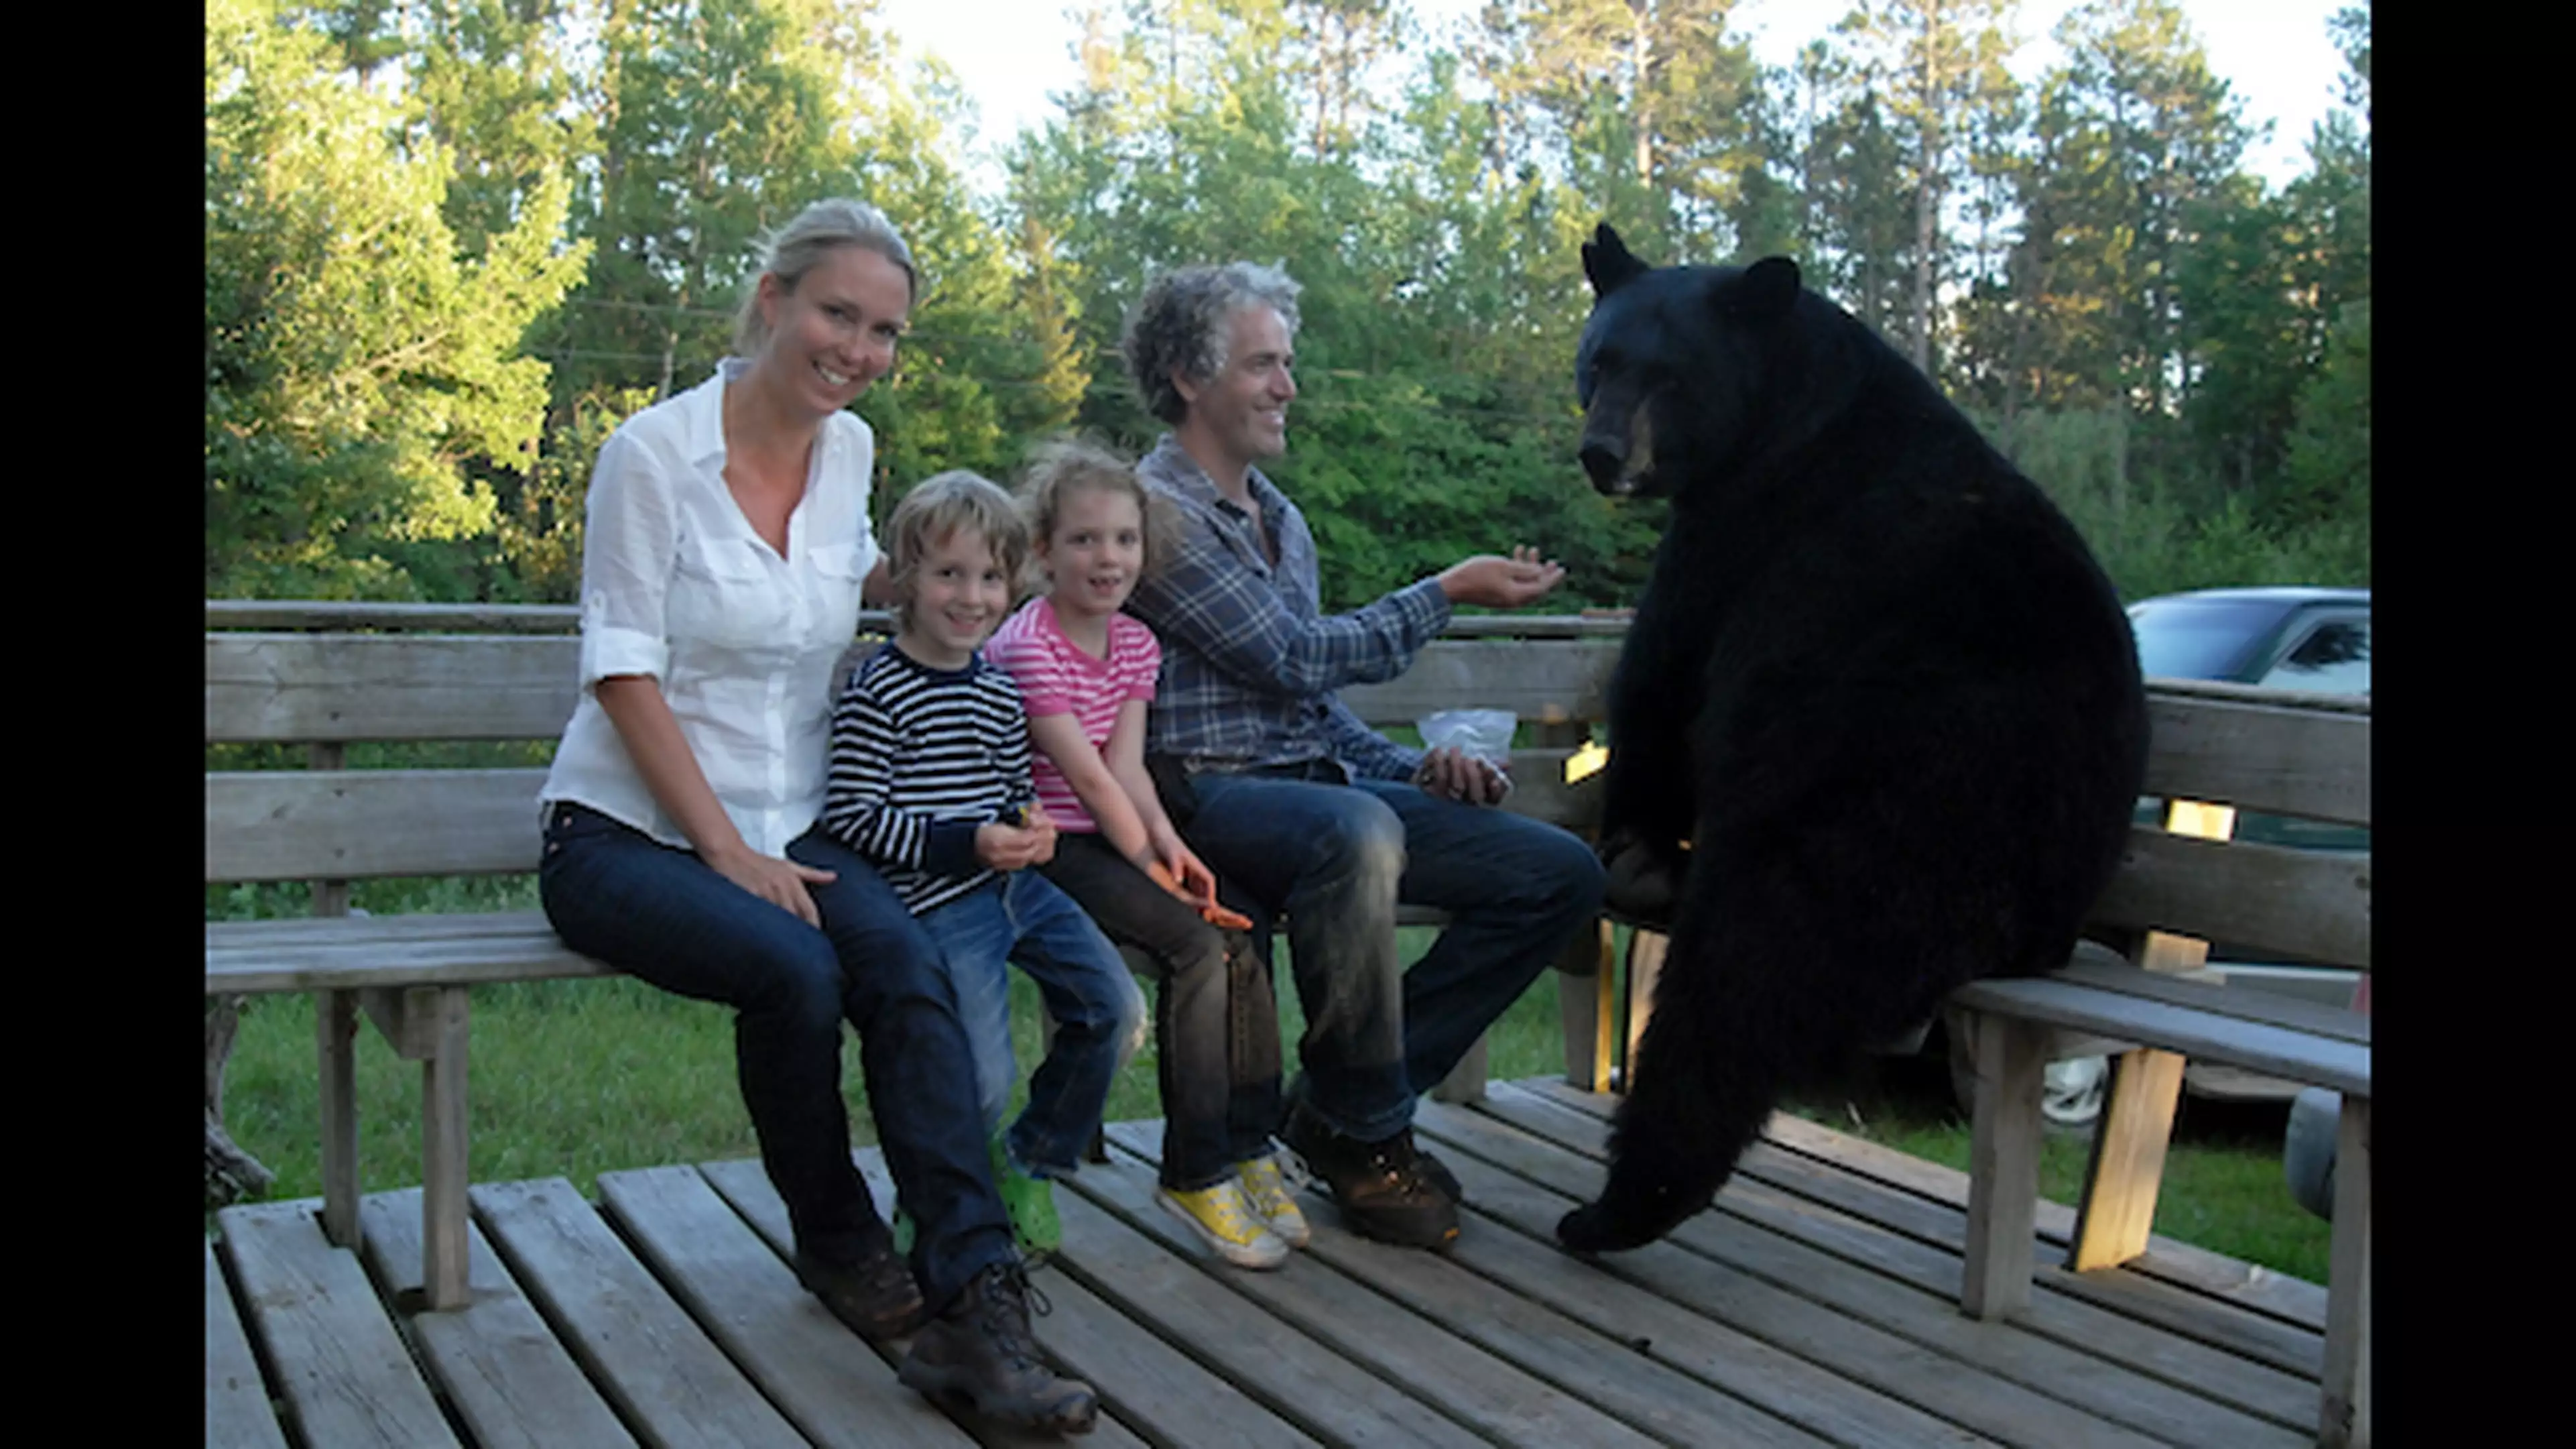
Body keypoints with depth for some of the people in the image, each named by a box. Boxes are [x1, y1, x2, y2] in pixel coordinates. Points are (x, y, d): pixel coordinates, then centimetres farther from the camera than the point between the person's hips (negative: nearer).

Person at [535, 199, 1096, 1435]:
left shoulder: (849, 450, 8)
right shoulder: (652, 452, -9)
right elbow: (624, 674, -13)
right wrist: (728, 849, -19)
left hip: (787, 830, 4)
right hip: (627, 833, -4)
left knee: (904, 964, -27)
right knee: (795, 971, -32)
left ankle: (973, 1307, -31)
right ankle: (834, 1242, -5)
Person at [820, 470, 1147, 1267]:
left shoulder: (999, 690, 12)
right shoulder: (876, 691, -11)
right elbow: (853, 819, -15)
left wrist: (1031, 825, 2)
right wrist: (967, 844, -20)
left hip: (1015, 885, 8)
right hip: (938, 904, -7)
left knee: (1116, 1007, 0)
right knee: (983, 1086, -15)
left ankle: (1032, 1163, 21)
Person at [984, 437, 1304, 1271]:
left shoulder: (1136, 645, 11)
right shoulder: (1025, 645, -12)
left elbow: (1127, 764, 0)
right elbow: (1086, 773, -16)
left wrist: (1172, 845, -16)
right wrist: (1152, 863, -15)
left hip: (1112, 837, 7)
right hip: (1047, 845, -7)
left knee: (1240, 944, -12)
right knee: (1194, 945, -22)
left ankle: (1248, 1149, 0)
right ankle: (1195, 1175, -13)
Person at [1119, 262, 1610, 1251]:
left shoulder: (1283, 520, 22)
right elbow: (1294, 657, -12)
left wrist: (1415, 766, 7)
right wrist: (1450, 593, -4)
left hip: (1322, 785, 9)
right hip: (1213, 792, -8)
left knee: (1561, 873, -5)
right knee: (1357, 832, -41)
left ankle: (1344, 1097, -2)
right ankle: (1365, 1140, -20)